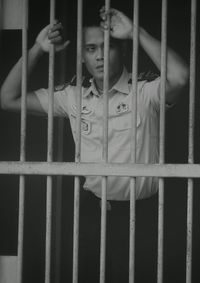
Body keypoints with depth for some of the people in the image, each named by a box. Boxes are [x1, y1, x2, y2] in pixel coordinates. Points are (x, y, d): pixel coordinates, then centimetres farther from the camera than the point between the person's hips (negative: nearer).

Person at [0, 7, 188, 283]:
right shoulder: (73, 97, 3)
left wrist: (137, 32, -25)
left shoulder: (145, 92, -10)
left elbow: (180, 77, -32)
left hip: (140, 209, -4)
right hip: (92, 206, 4)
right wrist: (37, 50, -3)